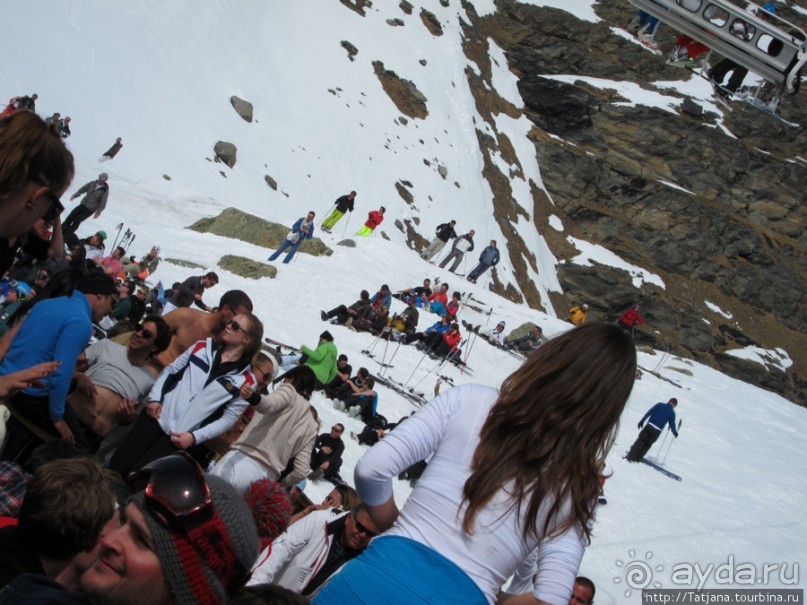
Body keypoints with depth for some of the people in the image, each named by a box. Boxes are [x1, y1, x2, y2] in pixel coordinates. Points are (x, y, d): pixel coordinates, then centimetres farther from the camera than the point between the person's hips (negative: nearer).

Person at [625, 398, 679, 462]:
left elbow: (649, 412, 2)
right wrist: (675, 432, 25)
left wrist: (642, 420, 3)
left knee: (640, 441, 6)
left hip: (650, 426, 1)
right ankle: (637, 458, 10)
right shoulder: (672, 413, 5)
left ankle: (631, 456, -4)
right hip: (657, 431, -1)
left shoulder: (660, 404, 8)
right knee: (647, 444, 15)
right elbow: (672, 424, 7)